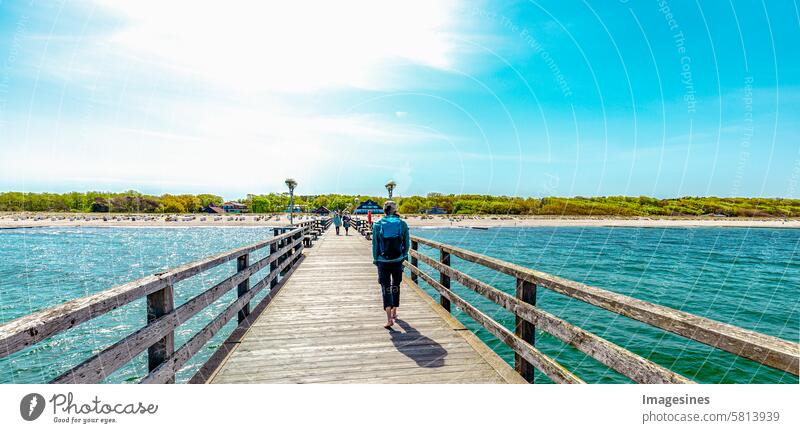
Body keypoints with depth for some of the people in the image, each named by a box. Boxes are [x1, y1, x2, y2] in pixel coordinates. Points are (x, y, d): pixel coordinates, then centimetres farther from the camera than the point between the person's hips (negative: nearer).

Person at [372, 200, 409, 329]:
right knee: (396, 286, 20)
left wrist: (375, 260, 11)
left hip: (383, 261, -1)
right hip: (397, 261, 1)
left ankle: (389, 319, -11)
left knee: (386, 289, 0)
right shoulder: (402, 224, -2)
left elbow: (375, 244, 1)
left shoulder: (378, 224, -3)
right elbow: (407, 243, 4)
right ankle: (394, 312, 34)